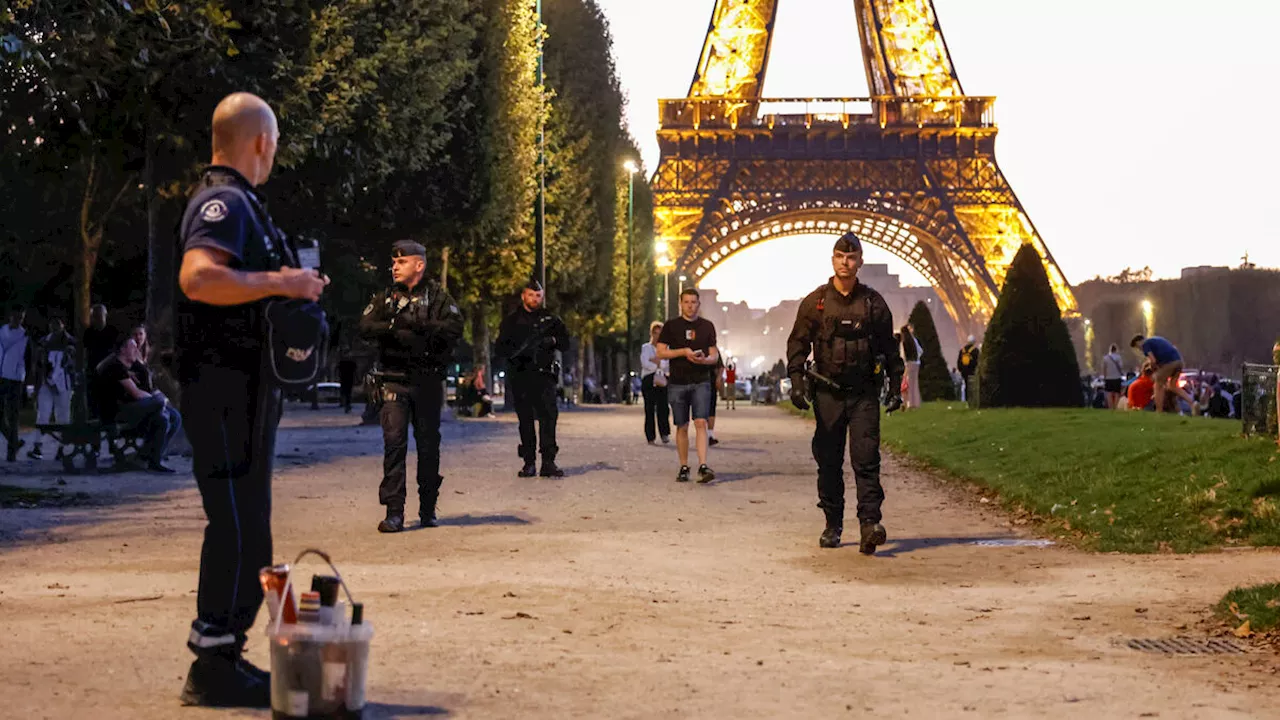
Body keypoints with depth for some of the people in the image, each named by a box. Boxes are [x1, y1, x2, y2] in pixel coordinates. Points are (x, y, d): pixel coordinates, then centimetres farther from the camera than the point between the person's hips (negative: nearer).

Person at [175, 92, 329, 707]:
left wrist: (291, 286, 16)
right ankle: (215, 667, -5)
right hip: (227, 385, -11)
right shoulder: (225, 201, -14)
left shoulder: (233, 201, 20)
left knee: (243, 524, 15)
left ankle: (222, 656, 23)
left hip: (243, 389, 11)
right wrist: (282, 282, -23)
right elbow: (198, 277, -30)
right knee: (238, 525, -9)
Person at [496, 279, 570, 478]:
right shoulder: (511, 321, 8)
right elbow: (499, 348, 3)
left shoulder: (550, 319, 12)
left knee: (549, 415, -12)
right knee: (525, 420, 2)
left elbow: (565, 343, 14)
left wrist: (553, 340, -9)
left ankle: (548, 462, -14)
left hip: (544, 375, 0)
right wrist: (516, 350, -18)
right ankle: (529, 463, 6)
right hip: (519, 377, 0)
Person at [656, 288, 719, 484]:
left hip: (701, 382, 0)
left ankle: (703, 466, -22)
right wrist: (683, 352, -13)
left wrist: (705, 359, -12)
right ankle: (684, 468, 14)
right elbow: (661, 352, 0)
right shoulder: (671, 326, 5)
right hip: (678, 383, 0)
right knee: (682, 427, 5)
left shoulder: (707, 326, 10)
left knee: (701, 422, -14)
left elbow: (715, 355, 11)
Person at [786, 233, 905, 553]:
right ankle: (832, 525, 15)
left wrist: (895, 386, 8)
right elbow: (798, 343, 5)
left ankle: (870, 523, -16)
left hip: (864, 393, -1)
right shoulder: (815, 302, 5)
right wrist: (796, 381, -8)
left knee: (866, 458, -11)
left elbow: (889, 347, 13)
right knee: (829, 462, 5)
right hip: (828, 393, 1)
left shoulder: (873, 303, 6)